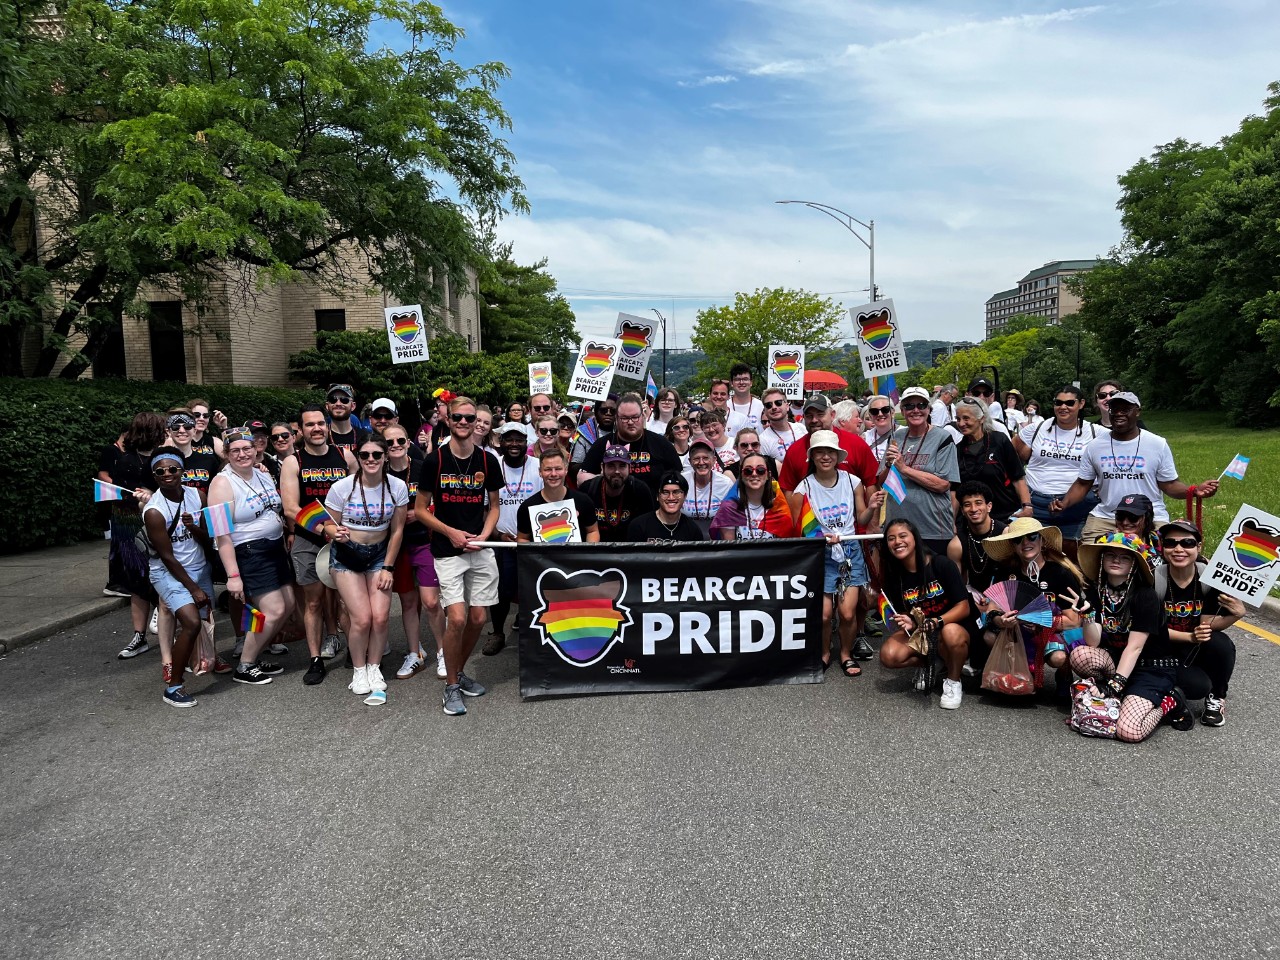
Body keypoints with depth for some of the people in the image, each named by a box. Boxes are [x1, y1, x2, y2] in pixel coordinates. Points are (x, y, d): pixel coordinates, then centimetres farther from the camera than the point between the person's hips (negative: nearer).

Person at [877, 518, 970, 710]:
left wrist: (937, 622, -31)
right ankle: (925, 664, 9)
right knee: (889, 656, -25)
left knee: (951, 634, -40)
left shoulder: (941, 564, -15)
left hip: (951, 626, -3)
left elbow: (963, 607, -14)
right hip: (917, 633, 4)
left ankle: (953, 681, -9)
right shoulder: (894, 574, -2)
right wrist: (908, 622, -19)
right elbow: (904, 613, 5)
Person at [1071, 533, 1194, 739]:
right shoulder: (1094, 592, -2)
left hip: (1153, 667, -4)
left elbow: (1134, 647, -18)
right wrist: (1088, 613, -26)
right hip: (1114, 660, 4)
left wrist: (1114, 685, -24)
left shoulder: (1145, 595, -14)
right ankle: (1128, 695, -5)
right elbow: (1093, 643, -9)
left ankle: (1166, 703, 6)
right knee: (1080, 655, -29)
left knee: (1128, 732, -25)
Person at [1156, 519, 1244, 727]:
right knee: (1198, 686, -29)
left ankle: (1216, 698, -2)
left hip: (1198, 649, 3)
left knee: (1221, 643, -30)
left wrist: (1236, 614, -29)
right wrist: (1190, 637, -26)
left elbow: (1208, 624, -10)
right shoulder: (1154, 579, -19)